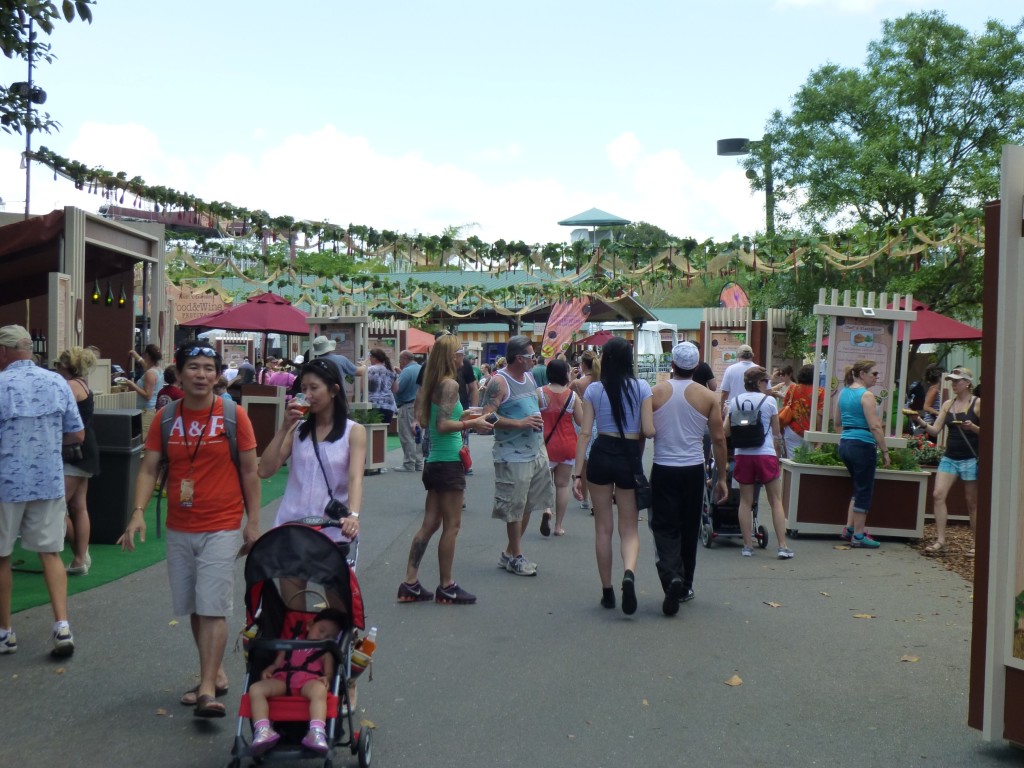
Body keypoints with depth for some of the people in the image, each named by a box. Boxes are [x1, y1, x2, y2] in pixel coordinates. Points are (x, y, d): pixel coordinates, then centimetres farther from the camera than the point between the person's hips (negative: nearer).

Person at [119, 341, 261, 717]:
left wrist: (253, 522, -4)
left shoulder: (233, 415, -5)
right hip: (179, 528, 4)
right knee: (194, 608, 12)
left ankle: (207, 689, -4)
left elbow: (249, 471, -1)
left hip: (222, 527, -4)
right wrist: (139, 511, -11)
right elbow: (149, 468, 4)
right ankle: (216, 673, 28)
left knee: (212, 607, -8)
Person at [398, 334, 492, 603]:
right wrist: (472, 424, -13)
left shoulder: (433, 383, 11)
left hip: (434, 462, 9)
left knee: (430, 524, 11)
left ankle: (410, 583, 13)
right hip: (449, 463, -9)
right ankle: (446, 586, 9)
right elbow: (443, 425, -21)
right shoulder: (450, 384, -14)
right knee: (451, 526, 1)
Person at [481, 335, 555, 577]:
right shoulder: (499, 382, -14)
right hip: (513, 455, -8)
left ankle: (509, 553, 27)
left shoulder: (529, 378, 12)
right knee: (515, 508, 0)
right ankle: (515, 557, 14)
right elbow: (488, 416, -22)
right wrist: (520, 423, -24)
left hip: (536, 452, 9)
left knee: (528, 505, 14)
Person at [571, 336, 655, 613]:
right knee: (629, 528, 9)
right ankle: (629, 573, -20)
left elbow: (585, 433, -4)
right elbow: (649, 430, -8)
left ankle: (607, 592, 18)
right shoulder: (642, 387, -2)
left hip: (601, 455, 0)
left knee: (603, 528, 11)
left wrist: (577, 474, -2)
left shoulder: (594, 390, 0)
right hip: (630, 457, 0)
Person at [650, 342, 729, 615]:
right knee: (689, 528, 15)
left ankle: (672, 576, -21)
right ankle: (685, 586, 26)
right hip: (694, 470, 1)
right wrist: (722, 477, 7)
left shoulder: (655, 393, -4)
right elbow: (718, 439, -1)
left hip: (663, 469, -1)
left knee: (664, 527, 3)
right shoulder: (708, 397, -3)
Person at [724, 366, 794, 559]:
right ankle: (783, 546, 3)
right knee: (776, 501, 5)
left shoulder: (735, 401, 3)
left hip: (742, 455, 3)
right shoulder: (769, 401, -4)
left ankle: (747, 545, 9)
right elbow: (776, 433, 3)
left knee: (745, 501, 9)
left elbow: (726, 431, 4)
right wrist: (778, 453, 18)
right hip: (766, 455, -3)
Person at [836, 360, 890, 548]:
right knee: (864, 491, 2)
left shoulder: (843, 392, 10)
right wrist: (885, 451, -13)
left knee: (860, 488, 20)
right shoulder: (866, 395, -13)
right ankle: (858, 536, 7)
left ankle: (849, 529, 18)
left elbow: (838, 421, 20)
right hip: (863, 446, -8)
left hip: (845, 443, 8)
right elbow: (875, 426, -18)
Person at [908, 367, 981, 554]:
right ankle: (940, 540, -5)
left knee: (972, 502, 4)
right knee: (938, 495, -9)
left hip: (970, 459, -5)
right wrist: (921, 422, -12)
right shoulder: (948, 404, 9)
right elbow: (935, 430, 5)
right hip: (949, 458, 5)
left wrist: (973, 427, -23)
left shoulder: (978, 403, -4)